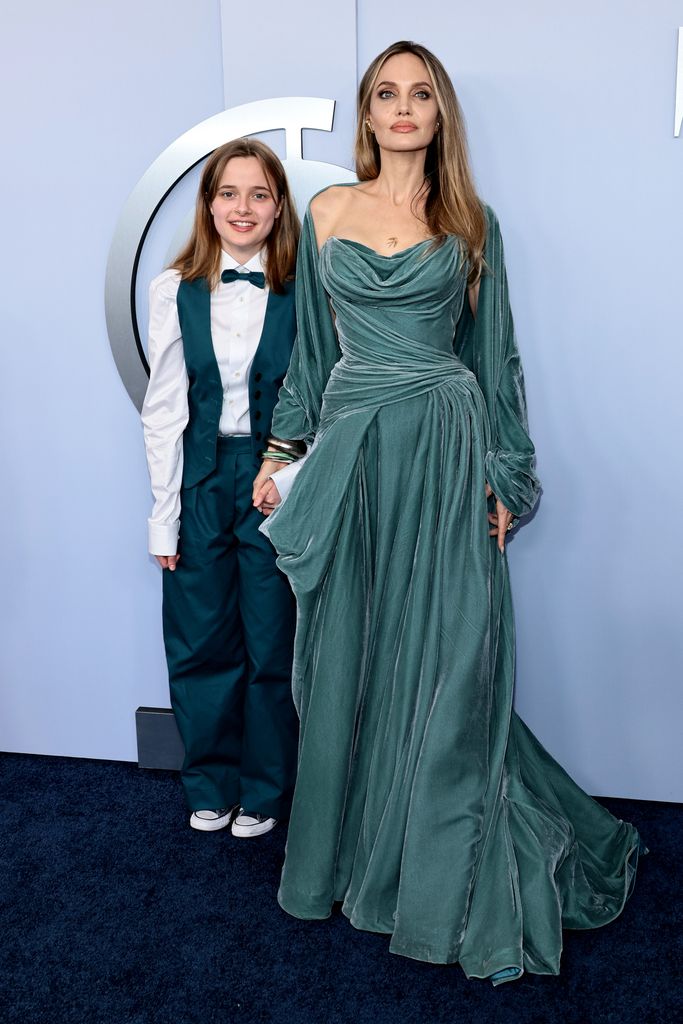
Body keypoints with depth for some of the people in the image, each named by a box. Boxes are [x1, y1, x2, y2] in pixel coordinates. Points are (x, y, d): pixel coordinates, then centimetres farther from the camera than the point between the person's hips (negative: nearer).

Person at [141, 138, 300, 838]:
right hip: (202, 483, 2)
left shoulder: (303, 293, -4)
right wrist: (165, 515, -1)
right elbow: (163, 410, 1)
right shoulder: (175, 291, 2)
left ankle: (264, 792, 27)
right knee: (199, 645, 10)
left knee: (274, 645, 6)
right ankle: (211, 786, 31)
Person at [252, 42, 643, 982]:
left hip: (447, 451, -2)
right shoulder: (327, 212, 11)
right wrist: (280, 452, 9)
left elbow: (495, 353, 7)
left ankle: (454, 883, 16)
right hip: (353, 447, 2)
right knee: (350, 658, 8)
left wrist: (504, 477, 1)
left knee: (448, 662, 0)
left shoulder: (471, 222, 7)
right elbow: (313, 345, 14)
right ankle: (350, 850, 27)